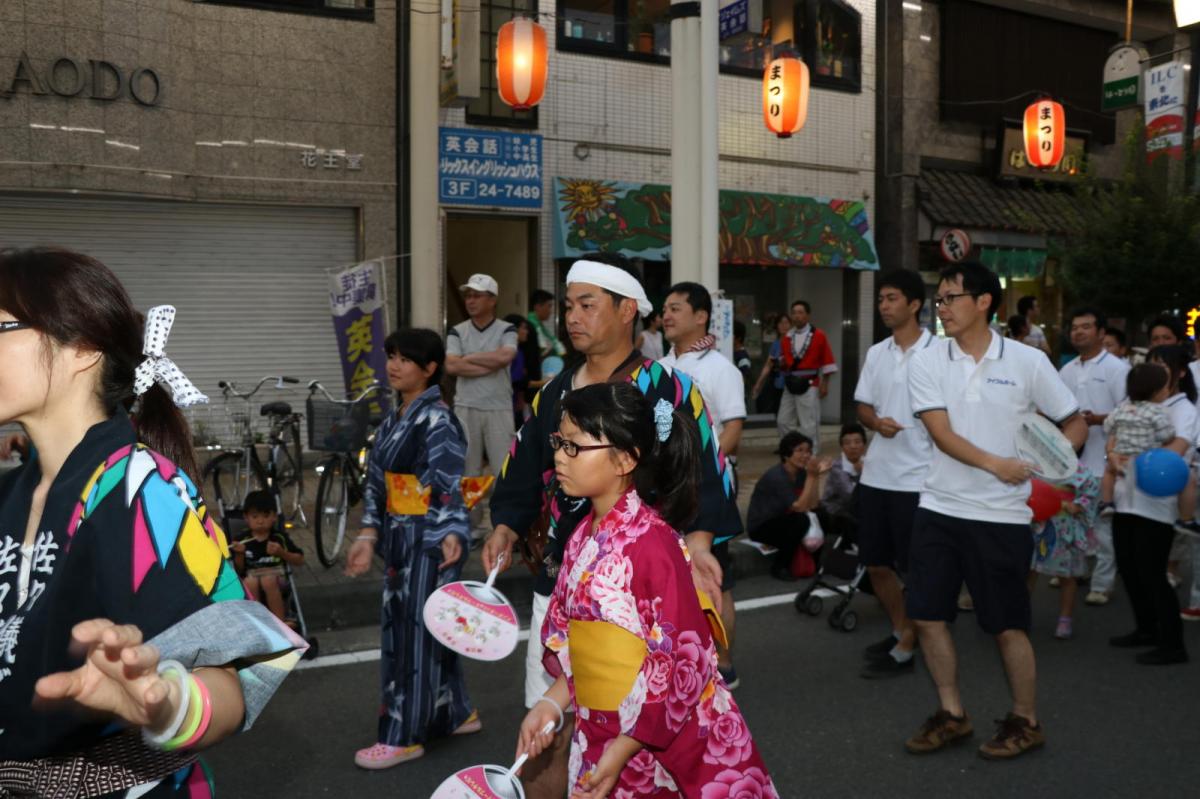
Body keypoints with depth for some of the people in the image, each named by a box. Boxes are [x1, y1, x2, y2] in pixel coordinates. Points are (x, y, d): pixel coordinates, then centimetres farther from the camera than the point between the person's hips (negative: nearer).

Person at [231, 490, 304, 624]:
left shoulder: (280, 538, 4)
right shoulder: (243, 541, 5)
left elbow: (300, 560, 3)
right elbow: (238, 571, 5)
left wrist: (281, 553, -12)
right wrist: (239, 554, -13)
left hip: (275, 578, -1)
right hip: (251, 578, 1)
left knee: (268, 581, -36)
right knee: (250, 582, -35)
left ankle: (280, 623, -31)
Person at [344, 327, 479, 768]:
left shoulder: (438, 420, -14)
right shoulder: (393, 420, 12)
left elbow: (449, 486, -20)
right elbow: (376, 482, 14)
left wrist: (451, 535, -33)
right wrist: (368, 536, 8)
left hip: (430, 542, -9)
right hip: (400, 538, 9)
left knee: (416, 632, -1)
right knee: (401, 627, 16)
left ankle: (403, 737, 10)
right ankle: (456, 713, 30)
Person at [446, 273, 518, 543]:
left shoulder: (506, 330, 4)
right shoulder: (457, 332, 7)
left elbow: (505, 356, -17)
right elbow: (451, 366, -9)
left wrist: (469, 358, -8)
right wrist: (491, 364, -10)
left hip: (499, 408, -2)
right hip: (466, 408, 2)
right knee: (467, 470, 6)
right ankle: (472, 526, 15)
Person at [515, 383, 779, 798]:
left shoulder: (649, 542, -21)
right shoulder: (584, 538, 2)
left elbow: (681, 661, -20)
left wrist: (622, 750, -17)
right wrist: (551, 703, 0)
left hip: (669, 742, -7)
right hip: (601, 733, 7)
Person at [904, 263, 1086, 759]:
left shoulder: (1028, 362, -4)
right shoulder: (927, 363, 0)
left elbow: (1075, 425, 4)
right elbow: (942, 434, -9)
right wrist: (995, 464, -22)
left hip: (1001, 514, -3)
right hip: (939, 508, 3)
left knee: (1007, 625, 4)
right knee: (927, 616, 6)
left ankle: (1025, 721, 25)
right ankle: (952, 714, 24)